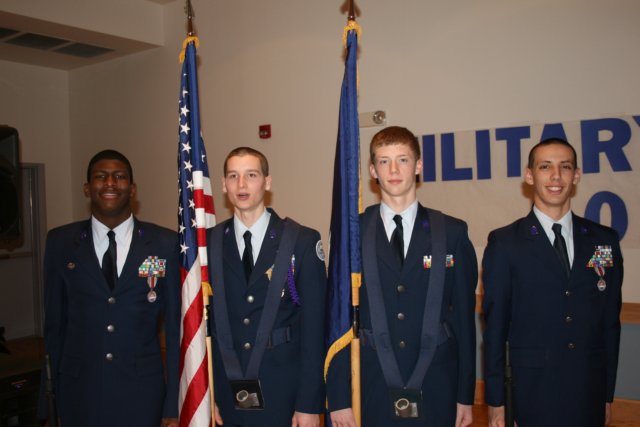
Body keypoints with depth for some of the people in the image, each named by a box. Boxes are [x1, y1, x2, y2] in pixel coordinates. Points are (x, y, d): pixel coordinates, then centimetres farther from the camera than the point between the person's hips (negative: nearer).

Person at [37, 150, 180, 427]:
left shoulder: (166, 244, -5)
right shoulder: (60, 242, 0)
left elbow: (175, 326, -2)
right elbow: (54, 324, 4)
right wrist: (48, 404, 6)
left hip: (143, 393, -1)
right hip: (79, 393, 1)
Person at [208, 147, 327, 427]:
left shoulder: (303, 241, -5)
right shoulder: (208, 243, 2)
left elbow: (314, 326, -6)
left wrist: (309, 404, -8)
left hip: (284, 393, -2)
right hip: (226, 392, 2)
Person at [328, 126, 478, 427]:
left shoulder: (452, 232, 2)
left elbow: (464, 315, 3)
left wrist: (466, 396, 2)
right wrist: (339, 397, -2)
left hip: (436, 391, 1)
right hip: (373, 390, 0)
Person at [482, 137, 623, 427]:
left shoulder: (605, 240, 4)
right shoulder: (504, 243, -6)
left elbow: (611, 321, 7)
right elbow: (494, 326, -5)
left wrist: (608, 394, 9)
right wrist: (495, 401, -4)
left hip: (591, 395, 3)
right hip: (532, 395, -3)